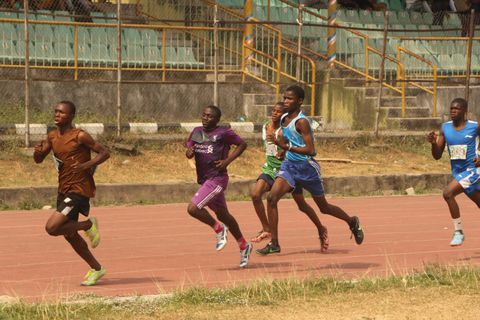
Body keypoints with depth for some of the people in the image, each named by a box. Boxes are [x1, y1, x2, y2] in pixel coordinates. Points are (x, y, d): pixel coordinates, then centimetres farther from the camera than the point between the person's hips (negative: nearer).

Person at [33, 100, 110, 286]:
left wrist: (86, 165, -25)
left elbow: (104, 153, -11)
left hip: (79, 190, -8)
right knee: (70, 236, 15)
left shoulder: (79, 136, -13)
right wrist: (37, 152, -10)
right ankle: (96, 269, 30)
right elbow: (39, 160, 13)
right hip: (63, 190, 8)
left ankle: (88, 225, 3)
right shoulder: (52, 137, 7)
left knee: (52, 228, -19)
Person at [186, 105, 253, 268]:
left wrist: (227, 161, -11)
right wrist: (189, 152, -13)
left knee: (193, 208, -19)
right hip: (204, 180, 8)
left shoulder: (223, 133, -10)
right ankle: (243, 246, 30)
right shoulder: (197, 132, 8)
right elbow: (188, 151, 11)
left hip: (217, 179, -8)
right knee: (223, 214, 16)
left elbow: (242, 144, -1)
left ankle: (219, 228, 2)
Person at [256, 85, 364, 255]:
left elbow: (311, 150, -25)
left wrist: (287, 147, -30)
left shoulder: (301, 122, -20)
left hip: (307, 166, -7)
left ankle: (352, 222, 39)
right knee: (271, 198, -16)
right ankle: (274, 243, -12)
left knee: (324, 207, 11)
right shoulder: (284, 118, 5)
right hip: (289, 165, 7)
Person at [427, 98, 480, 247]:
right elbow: (437, 156, 5)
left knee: (448, 193, -24)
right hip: (457, 172, 6)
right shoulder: (445, 128, 2)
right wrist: (433, 143, -15)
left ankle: (458, 232, -14)